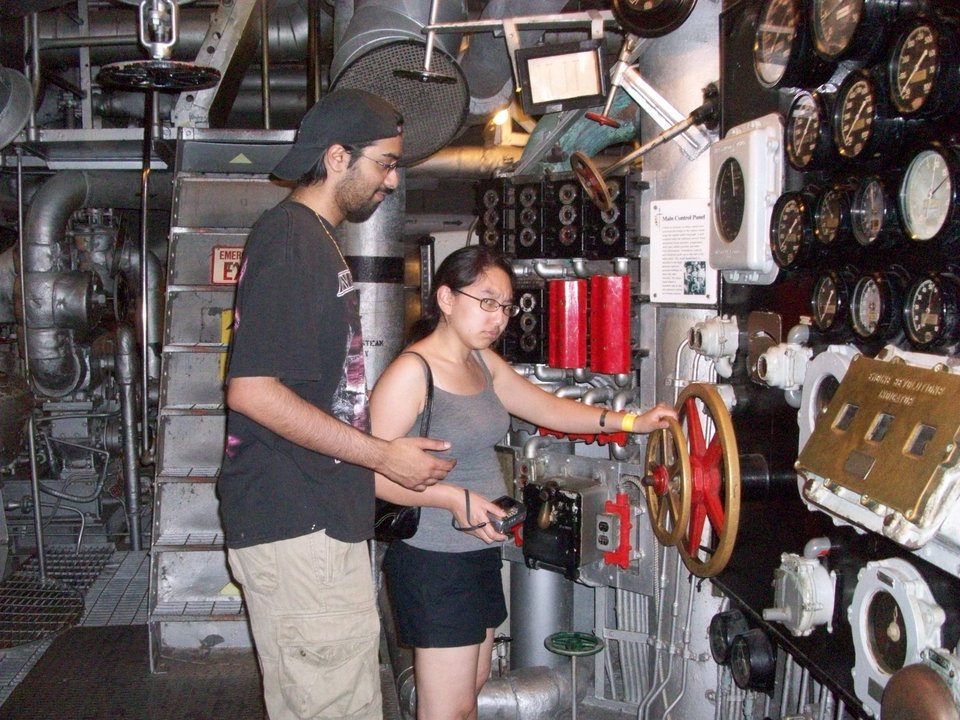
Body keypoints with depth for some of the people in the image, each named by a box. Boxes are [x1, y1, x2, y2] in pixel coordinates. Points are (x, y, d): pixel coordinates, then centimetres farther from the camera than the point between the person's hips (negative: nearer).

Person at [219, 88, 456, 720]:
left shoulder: (314, 238, 19)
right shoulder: (291, 238, -14)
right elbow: (252, 390, -23)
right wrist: (383, 455, -17)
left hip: (316, 516, 10)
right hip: (297, 525, -10)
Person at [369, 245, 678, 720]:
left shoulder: (484, 363, 8)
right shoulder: (411, 372, -18)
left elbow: (549, 407, 16)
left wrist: (632, 422, 10)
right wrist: (454, 498, -28)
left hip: (481, 551, 9)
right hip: (433, 560, -8)